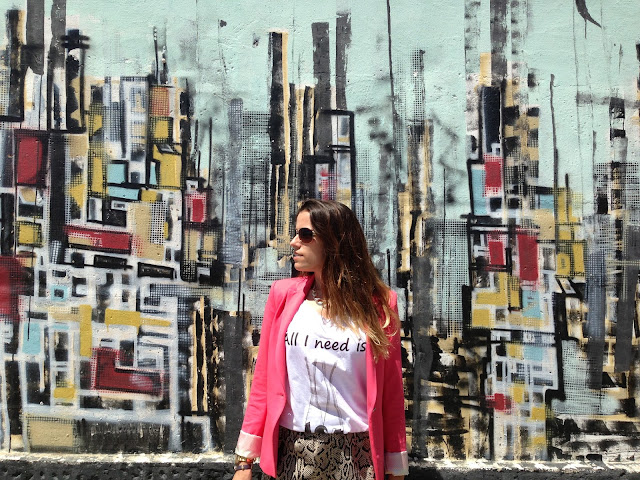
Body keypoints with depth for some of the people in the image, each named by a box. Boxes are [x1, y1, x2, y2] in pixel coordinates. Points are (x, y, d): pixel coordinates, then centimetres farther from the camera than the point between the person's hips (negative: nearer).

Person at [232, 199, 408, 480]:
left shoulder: (378, 304, -4)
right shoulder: (284, 295, 1)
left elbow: (391, 392, -1)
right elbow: (263, 383, 2)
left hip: (356, 456, -1)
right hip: (292, 453, 2)